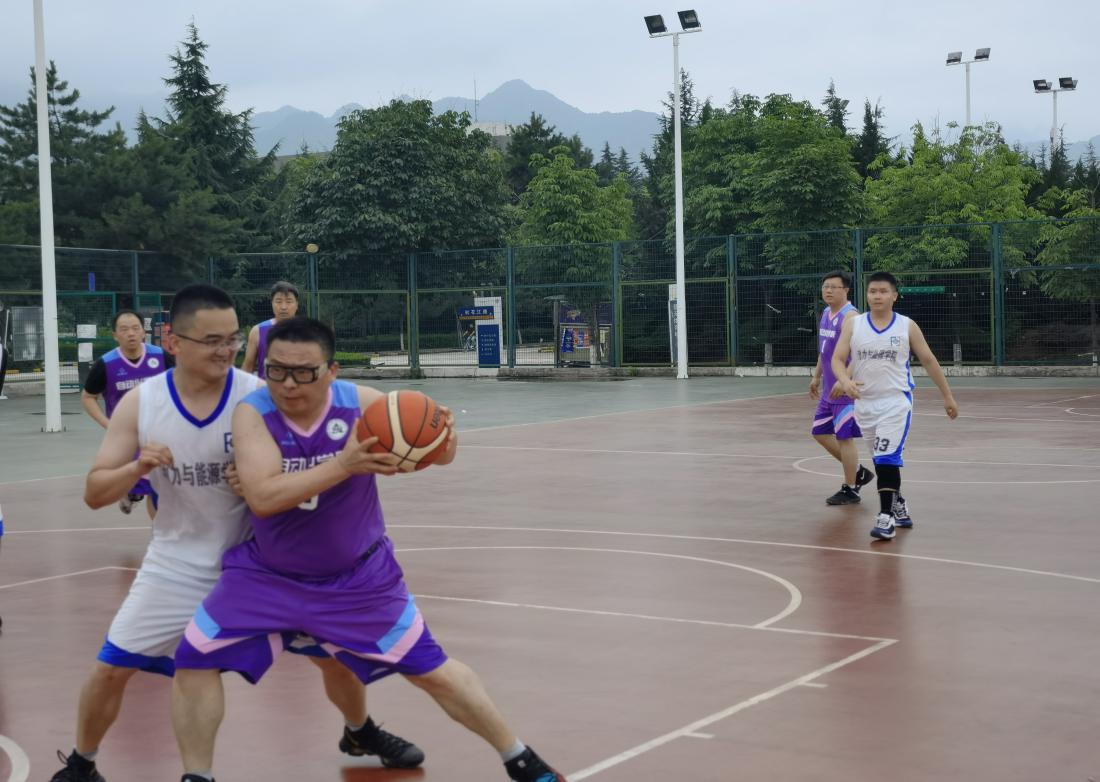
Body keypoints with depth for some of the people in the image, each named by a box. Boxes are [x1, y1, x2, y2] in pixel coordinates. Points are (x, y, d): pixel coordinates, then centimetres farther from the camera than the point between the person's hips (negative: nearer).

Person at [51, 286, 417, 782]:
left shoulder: (260, 396, -17)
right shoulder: (139, 403, -11)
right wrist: (137, 468, -29)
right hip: (178, 563, 1)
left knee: (333, 651, 5)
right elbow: (94, 494, -9)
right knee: (111, 668, 0)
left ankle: (361, 732, 35)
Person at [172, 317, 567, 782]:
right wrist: (344, 466, -43)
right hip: (268, 574, 1)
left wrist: (443, 436, -37)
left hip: (359, 576, 0)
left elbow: (439, 455, -12)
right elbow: (262, 497, -33)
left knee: (432, 671, 4)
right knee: (193, 662, -7)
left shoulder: (361, 403, -19)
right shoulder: (253, 412, -20)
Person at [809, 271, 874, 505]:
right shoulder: (826, 313, 11)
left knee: (844, 437, -4)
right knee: (820, 432, 14)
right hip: (830, 389, 9)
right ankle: (858, 472, 27)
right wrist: (817, 376, 25)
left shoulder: (850, 316, -17)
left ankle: (850, 490, 7)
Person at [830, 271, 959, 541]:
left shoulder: (907, 326, -2)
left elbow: (929, 360, 5)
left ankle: (886, 517, -16)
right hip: (865, 402, 4)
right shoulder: (853, 325, 1)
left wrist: (947, 396, 9)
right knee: (881, 460, 15)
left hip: (896, 401, -4)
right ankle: (899, 505, 34)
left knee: (888, 458, -17)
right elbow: (838, 359, -3)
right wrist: (845, 382, -25)